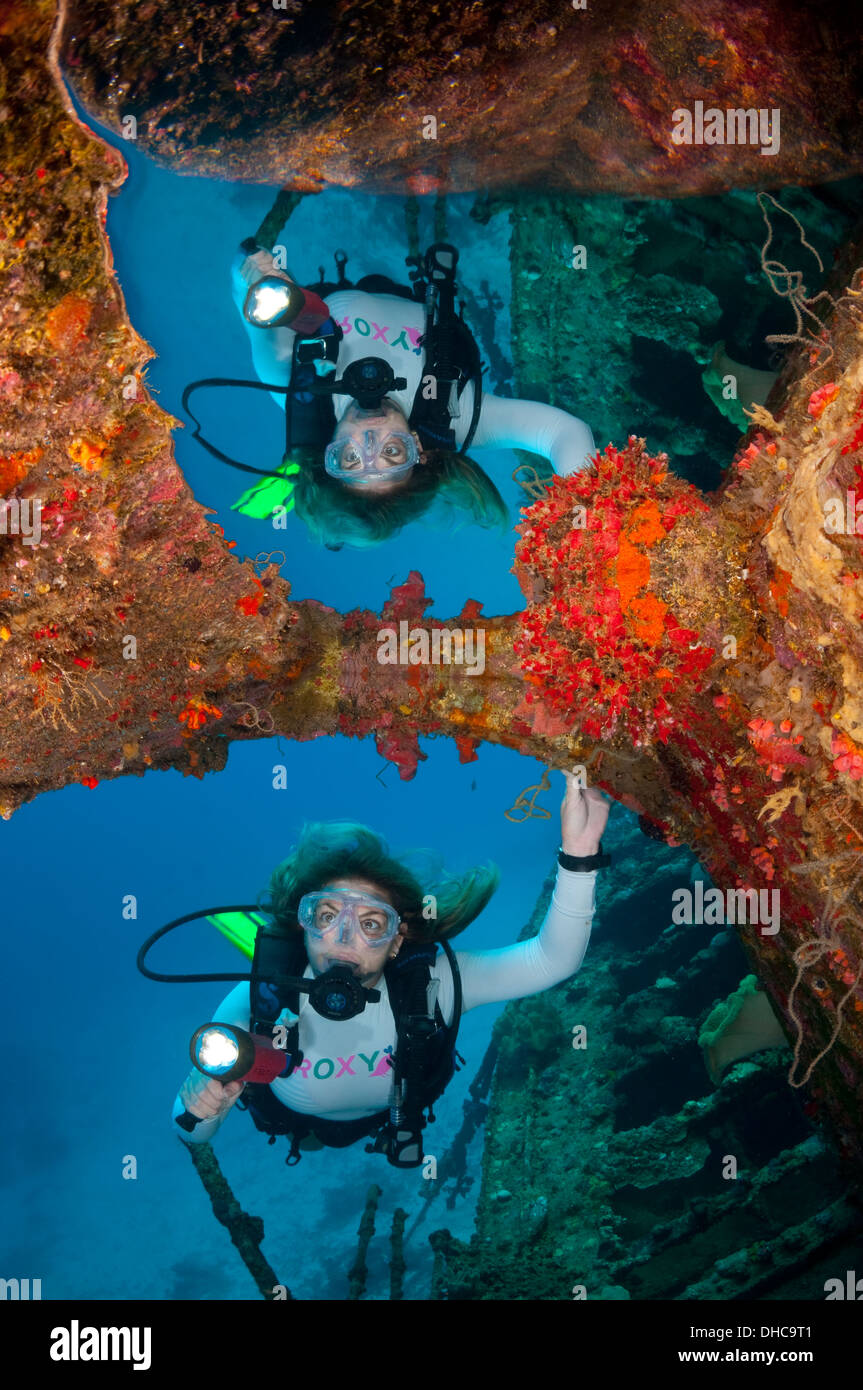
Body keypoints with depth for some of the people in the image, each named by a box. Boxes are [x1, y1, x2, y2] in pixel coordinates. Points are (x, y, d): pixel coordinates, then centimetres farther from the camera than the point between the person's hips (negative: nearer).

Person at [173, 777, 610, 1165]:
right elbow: (194, 1134, -31)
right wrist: (199, 1110, -57)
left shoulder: (430, 981, -42)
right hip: (294, 1120, -1)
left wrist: (578, 853, -66)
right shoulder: (256, 1003, -43)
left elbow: (552, 960, -51)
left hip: (389, 1116, 1)